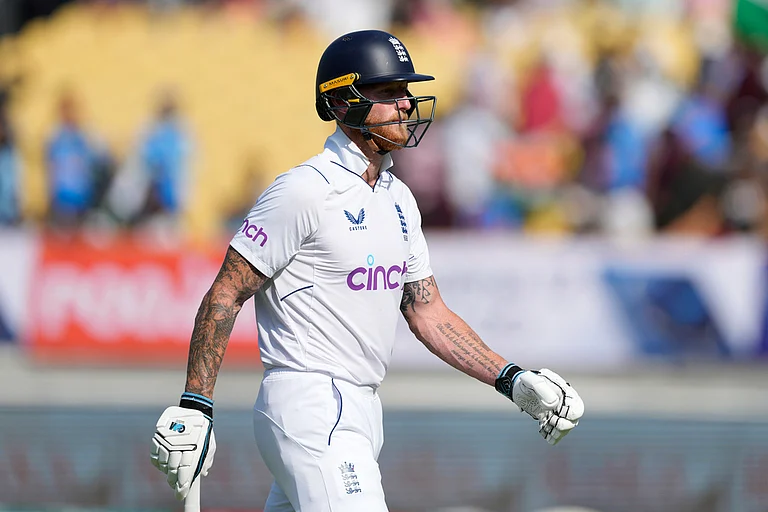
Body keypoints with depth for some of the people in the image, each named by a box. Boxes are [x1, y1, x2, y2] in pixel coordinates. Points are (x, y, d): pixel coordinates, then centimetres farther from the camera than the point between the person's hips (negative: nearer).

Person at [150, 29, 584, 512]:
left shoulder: (398, 198, 15)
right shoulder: (303, 191, -12)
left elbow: (428, 312, 18)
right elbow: (224, 296, -12)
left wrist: (512, 380, 7)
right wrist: (194, 407, -17)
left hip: (359, 414, 9)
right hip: (309, 409, -9)